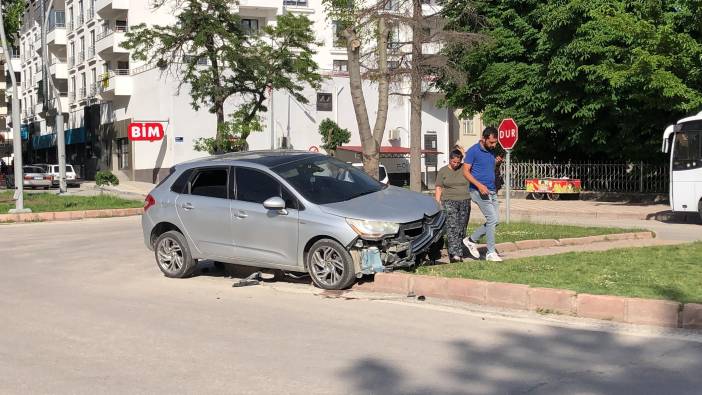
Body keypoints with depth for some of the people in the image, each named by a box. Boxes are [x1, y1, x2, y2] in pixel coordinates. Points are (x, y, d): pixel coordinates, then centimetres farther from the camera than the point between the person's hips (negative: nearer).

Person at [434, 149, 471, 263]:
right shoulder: (443, 171, 5)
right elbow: (438, 189, 4)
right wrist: (438, 205, -4)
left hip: (465, 202, 3)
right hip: (449, 201, -2)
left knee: (461, 229, 3)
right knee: (452, 227, -16)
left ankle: (459, 253, 11)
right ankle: (454, 254, -24)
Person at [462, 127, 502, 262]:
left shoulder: (492, 151, 12)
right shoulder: (473, 151, -10)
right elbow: (466, 171, -13)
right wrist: (479, 185, -22)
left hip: (492, 191, 8)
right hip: (479, 191, -8)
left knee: (495, 220, 7)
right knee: (492, 219, -11)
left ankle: (471, 240, 21)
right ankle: (491, 253, -3)